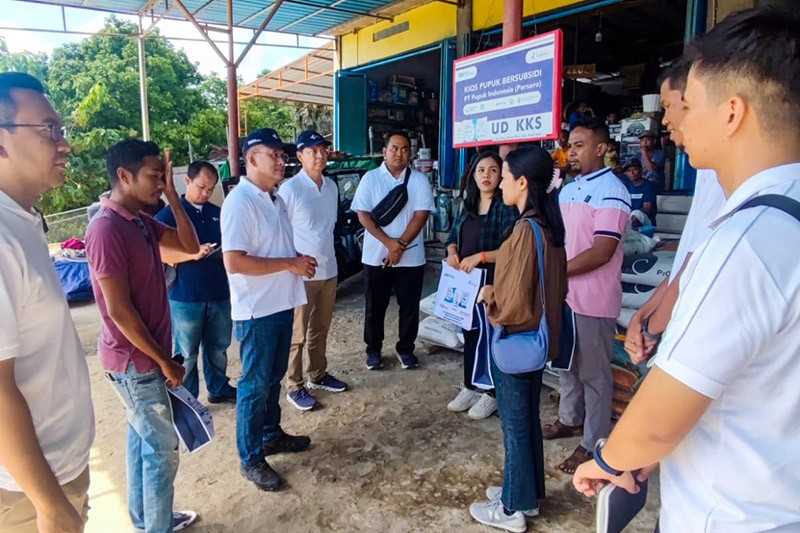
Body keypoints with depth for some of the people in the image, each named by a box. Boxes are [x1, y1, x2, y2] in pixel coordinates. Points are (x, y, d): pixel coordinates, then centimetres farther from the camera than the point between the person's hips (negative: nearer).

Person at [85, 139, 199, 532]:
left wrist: (172, 194, -4)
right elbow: (119, 310, -24)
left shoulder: (139, 220, 5)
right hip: (134, 360, -9)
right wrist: (165, 361, -16)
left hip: (144, 356, 9)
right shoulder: (107, 229, -23)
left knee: (143, 438, 21)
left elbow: (190, 246, 6)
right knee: (163, 449, 3)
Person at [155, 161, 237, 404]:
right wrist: (193, 254, -26)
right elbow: (161, 254, -12)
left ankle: (219, 388, 33)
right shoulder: (168, 214, -4)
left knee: (218, 346, 16)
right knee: (187, 353, 6)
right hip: (185, 297, -4)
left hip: (219, 293, 4)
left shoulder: (218, 213, 10)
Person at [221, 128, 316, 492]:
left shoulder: (276, 199, 10)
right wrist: (291, 264, -21)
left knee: (274, 376, 21)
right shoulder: (240, 201, -18)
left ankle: (271, 434, 39)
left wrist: (300, 262, 1)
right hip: (256, 310, -8)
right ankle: (250, 459, 19)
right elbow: (234, 261, -27)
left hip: (282, 304, 9)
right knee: (256, 383, 4)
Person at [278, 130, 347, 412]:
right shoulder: (290, 189, -14)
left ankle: (318, 375, 35)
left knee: (320, 329, 19)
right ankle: (294, 387, 20)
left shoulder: (331, 186, 7)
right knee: (297, 334, 6)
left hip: (329, 270, 6)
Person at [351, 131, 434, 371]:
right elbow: (363, 215, -6)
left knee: (410, 307, 8)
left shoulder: (420, 180, 1)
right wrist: (389, 242, -16)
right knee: (374, 307, 9)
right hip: (376, 256, 0)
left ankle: (405, 349, 26)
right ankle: (373, 350, 26)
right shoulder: (370, 178, 0)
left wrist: (401, 245, -15)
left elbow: (421, 215, -6)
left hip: (411, 257, 1)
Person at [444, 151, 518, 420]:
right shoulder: (469, 205, 10)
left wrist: (480, 257, -26)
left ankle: (493, 394, 20)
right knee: (470, 335, 16)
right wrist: (452, 252, -6)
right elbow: (454, 235, 15)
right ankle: (470, 387, 32)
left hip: (494, 285, -7)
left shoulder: (506, 207, -11)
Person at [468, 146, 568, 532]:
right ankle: (528, 493, 38)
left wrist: (489, 298, -5)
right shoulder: (549, 227, 3)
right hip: (537, 339, 9)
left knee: (514, 424, 7)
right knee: (529, 418, 21)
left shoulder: (525, 230, -24)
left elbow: (514, 305, -25)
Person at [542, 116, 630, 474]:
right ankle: (570, 420, 39)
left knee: (593, 373, 5)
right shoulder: (568, 190, 12)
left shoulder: (611, 192, -15)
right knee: (566, 362, 20)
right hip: (563, 294, 8)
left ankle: (593, 443, 19)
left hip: (593, 300, -8)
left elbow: (601, 253, -21)